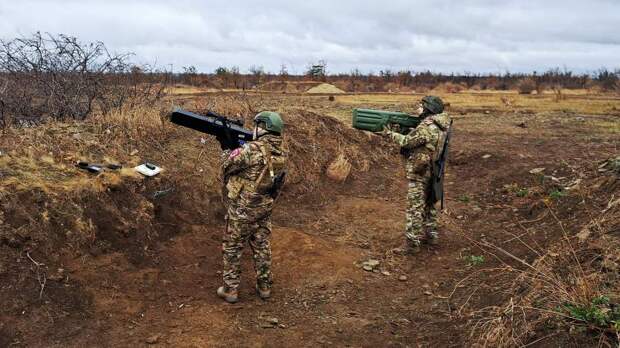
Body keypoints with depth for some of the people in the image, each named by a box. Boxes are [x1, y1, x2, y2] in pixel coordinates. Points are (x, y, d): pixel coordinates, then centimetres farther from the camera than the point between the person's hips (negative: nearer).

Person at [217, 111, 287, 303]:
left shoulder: (252, 149, -23)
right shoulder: (282, 155, 0)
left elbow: (227, 166, -11)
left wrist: (230, 150, 7)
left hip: (242, 209, -6)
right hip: (264, 209, 6)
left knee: (232, 248, 9)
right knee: (262, 247, 18)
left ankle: (230, 289, 15)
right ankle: (264, 286, 27)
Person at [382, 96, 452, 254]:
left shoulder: (427, 127, -23)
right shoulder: (440, 125, 7)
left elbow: (407, 141, -18)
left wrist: (390, 133, -6)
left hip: (419, 172, -9)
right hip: (430, 171, 9)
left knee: (415, 207, -3)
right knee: (428, 204, 20)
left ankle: (412, 242, 2)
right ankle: (431, 234, 31)